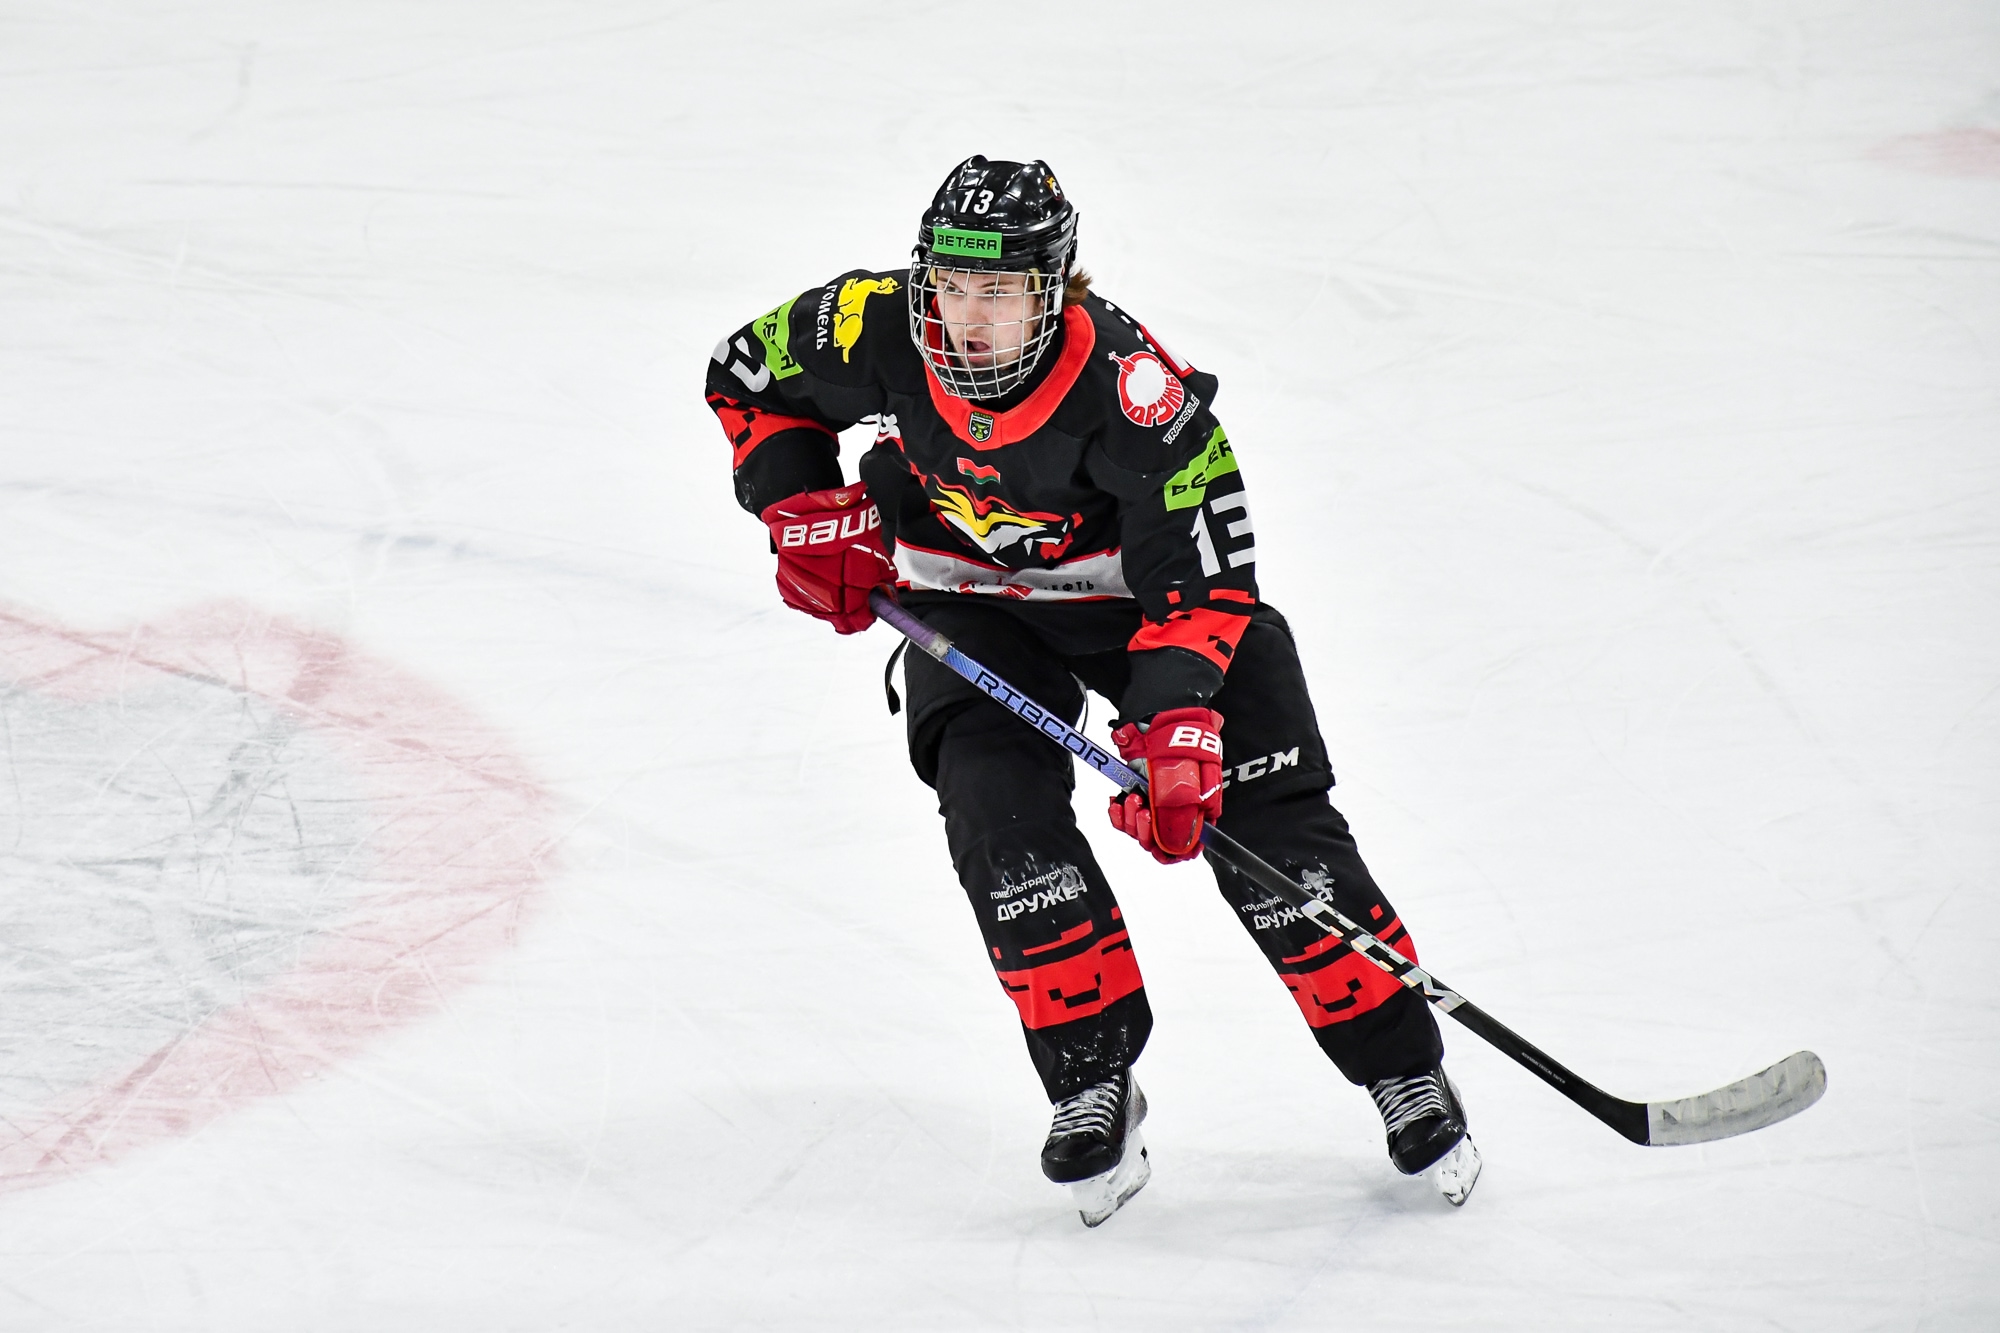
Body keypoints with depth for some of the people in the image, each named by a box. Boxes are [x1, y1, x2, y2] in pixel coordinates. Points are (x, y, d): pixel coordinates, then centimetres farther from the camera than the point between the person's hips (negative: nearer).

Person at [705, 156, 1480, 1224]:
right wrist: (809, 516, -11)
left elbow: (1205, 580, -30)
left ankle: (1405, 1074, 4)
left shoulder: (1128, 388, -34)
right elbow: (746, 380, -2)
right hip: (969, 604, 3)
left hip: (1140, 591, -3)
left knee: (1268, 826, -10)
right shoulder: (870, 331, -23)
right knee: (998, 813, -20)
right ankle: (1092, 1086, -8)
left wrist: (1176, 732, -39)